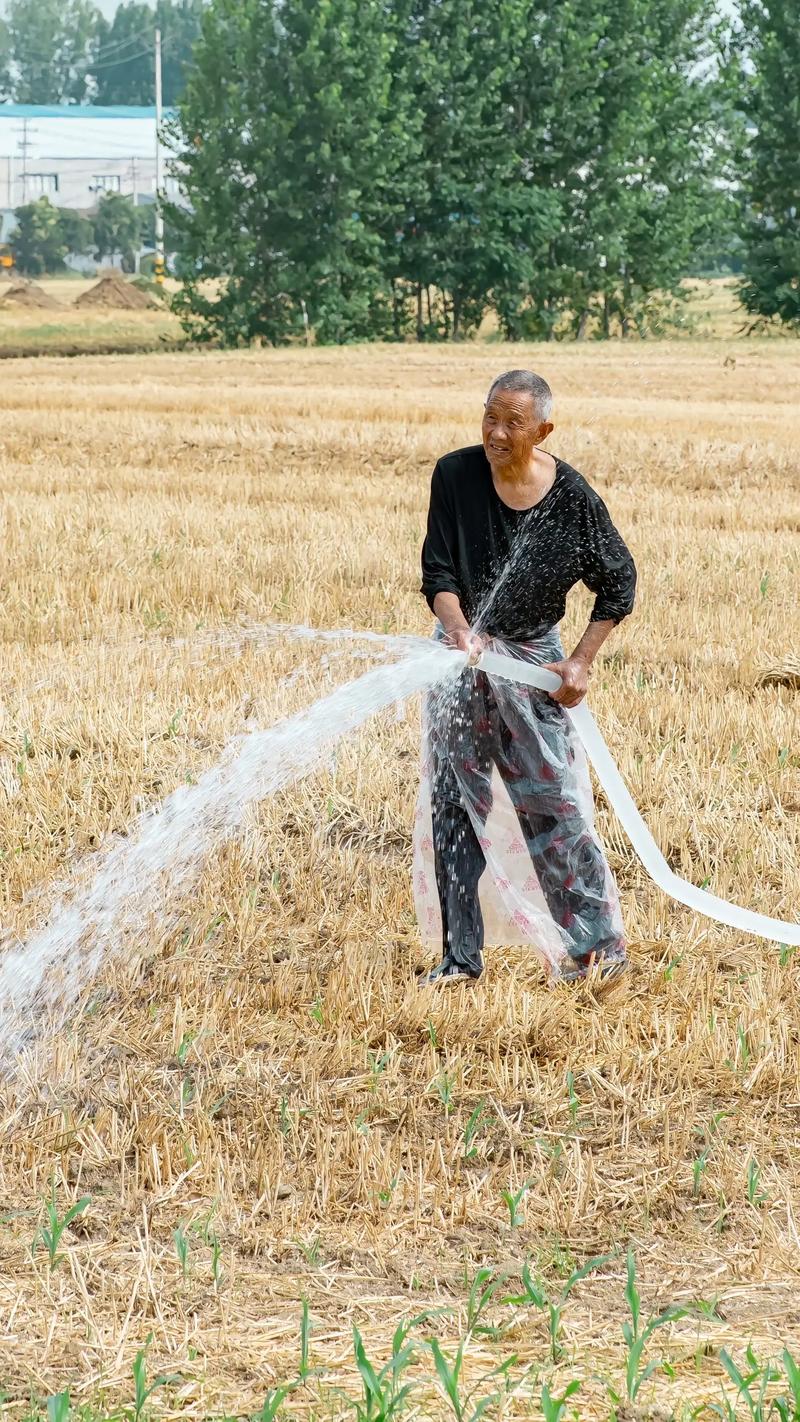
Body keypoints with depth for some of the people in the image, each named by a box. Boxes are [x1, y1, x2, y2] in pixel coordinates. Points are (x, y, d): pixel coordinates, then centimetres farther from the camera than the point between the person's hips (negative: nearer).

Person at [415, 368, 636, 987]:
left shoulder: (572, 497, -13)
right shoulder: (455, 476, -11)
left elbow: (619, 584, -2)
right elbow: (438, 573, -8)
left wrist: (580, 662, -8)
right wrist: (459, 631, -27)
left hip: (531, 656, -2)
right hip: (461, 654, 2)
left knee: (554, 799, -5)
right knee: (454, 805, 3)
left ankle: (599, 944, 7)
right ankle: (461, 955, 10)